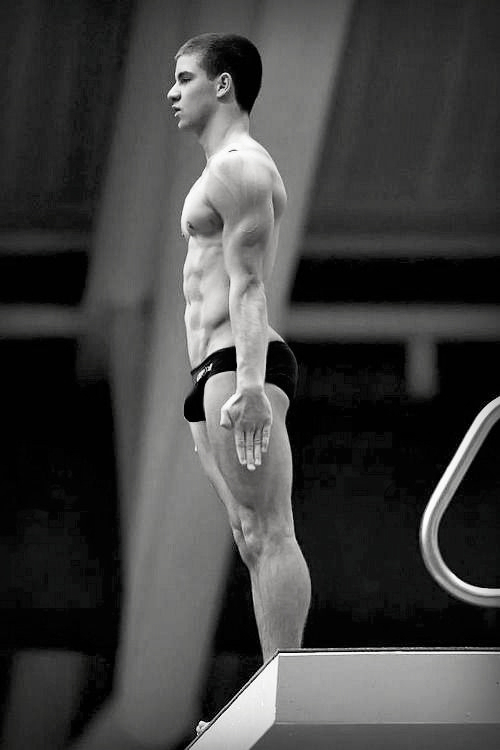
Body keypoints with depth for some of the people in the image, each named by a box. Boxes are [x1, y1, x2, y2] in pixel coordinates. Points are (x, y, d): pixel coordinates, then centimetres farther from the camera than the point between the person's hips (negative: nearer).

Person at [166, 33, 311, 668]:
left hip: (236, 363, -11)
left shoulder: (238, 168, -7)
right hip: (214, 373, 11)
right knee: (251, 540, 7)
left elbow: (247, 286, -18)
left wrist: (249, 384, -26)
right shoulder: (227, 170, 26)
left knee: (268, 535, -15)